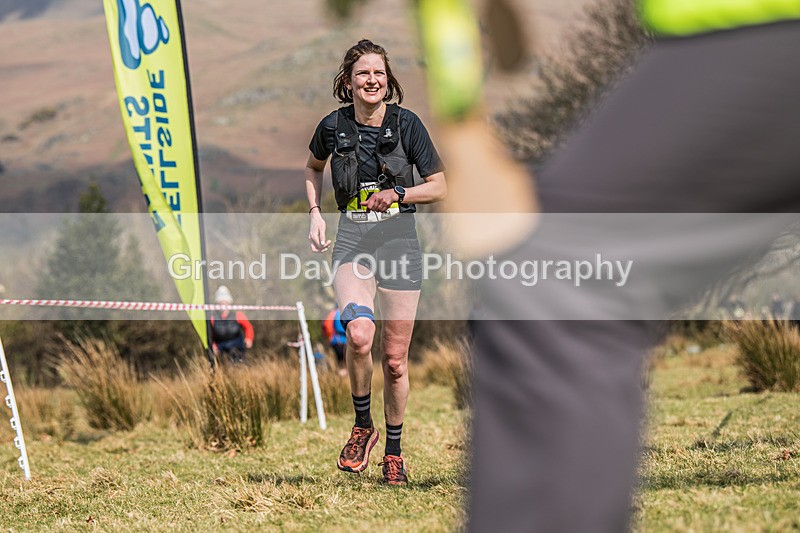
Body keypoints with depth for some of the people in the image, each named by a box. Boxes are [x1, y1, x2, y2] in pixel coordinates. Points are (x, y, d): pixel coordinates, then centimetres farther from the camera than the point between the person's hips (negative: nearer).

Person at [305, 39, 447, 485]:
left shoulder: (407, 123, -5)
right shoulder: (334, 127, 0)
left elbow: (440, 187, 1)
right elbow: (314, 167, 23)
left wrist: (398, 193, -14)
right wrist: (315, 213, 10)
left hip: (399, 238, 0)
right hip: (352, 239, 0)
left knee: (395, 358, 4)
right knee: (359, 334, -26)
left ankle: (394, 451, 23)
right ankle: (363, 427, -2)